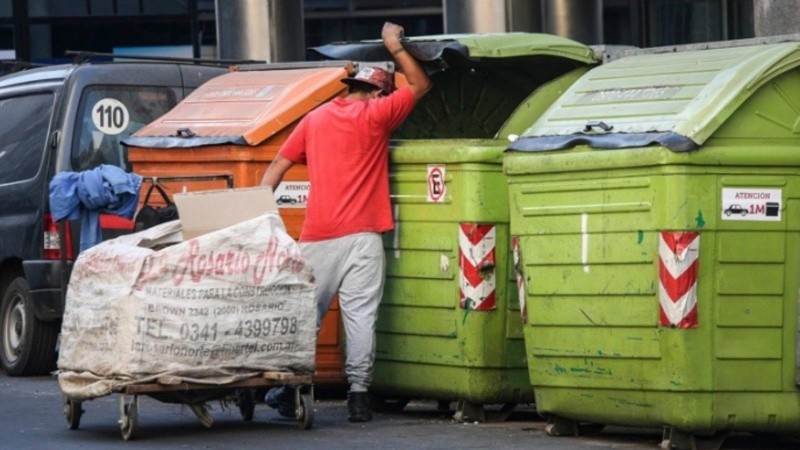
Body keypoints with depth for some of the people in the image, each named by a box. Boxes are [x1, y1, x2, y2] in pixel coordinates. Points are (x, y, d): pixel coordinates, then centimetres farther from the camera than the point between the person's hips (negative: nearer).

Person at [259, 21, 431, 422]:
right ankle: (358, 393, -7)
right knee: (360, 315, -4)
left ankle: (288, 392, 9)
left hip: (317, 237, 4)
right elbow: (420, 85, 12)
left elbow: (278, 167, 13)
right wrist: (394, 47, 21)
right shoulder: (375, 116, 2)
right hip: (361, 236, -4)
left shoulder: (314, 119, 15)